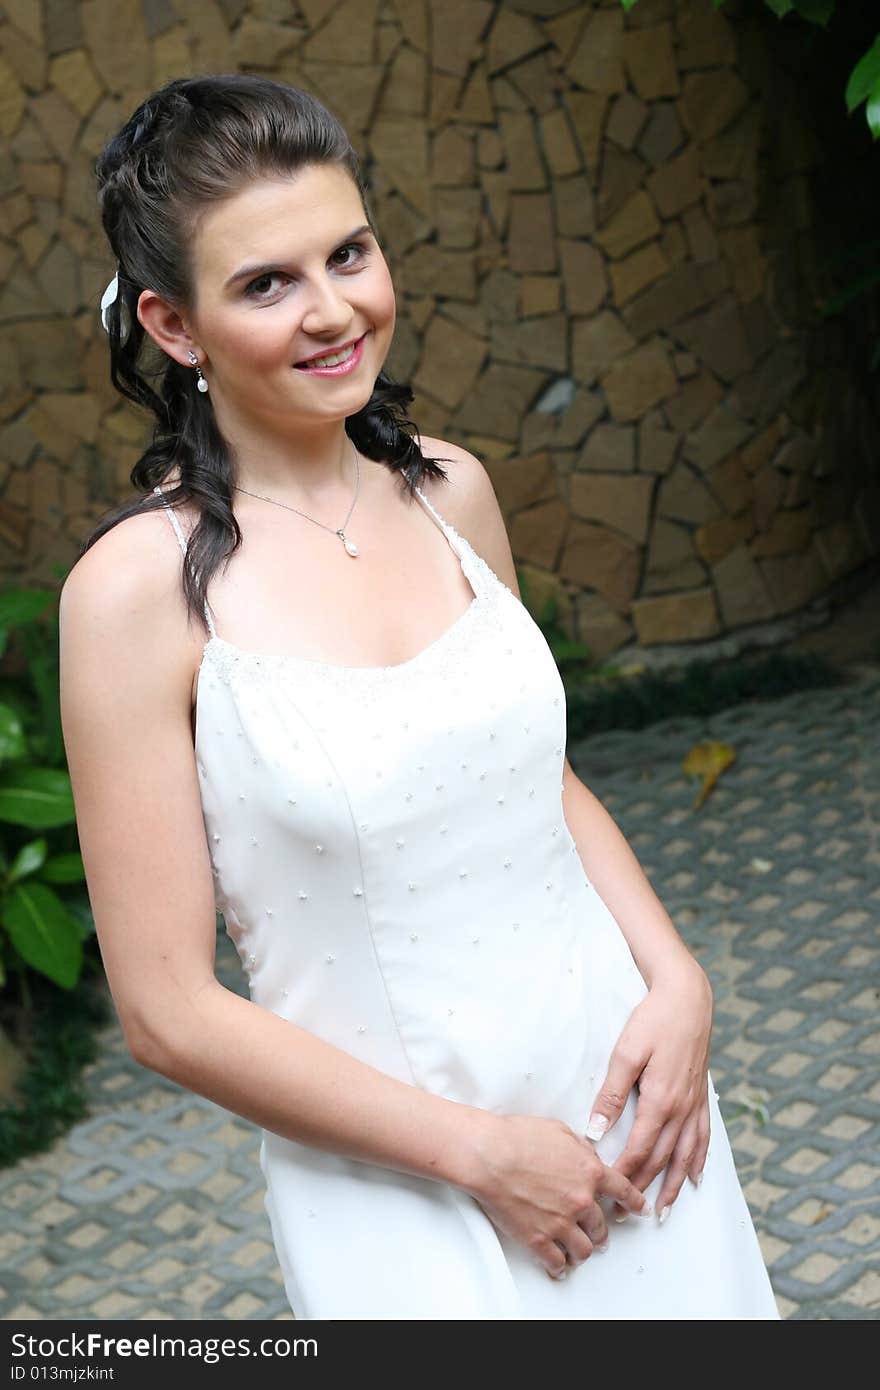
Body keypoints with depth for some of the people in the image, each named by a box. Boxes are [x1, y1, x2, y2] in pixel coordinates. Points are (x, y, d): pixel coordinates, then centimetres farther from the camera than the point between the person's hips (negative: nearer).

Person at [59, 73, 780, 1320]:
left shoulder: (450, 491, -1)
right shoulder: (141, 586, -16)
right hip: (402, 1192, -4)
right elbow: (170, 1009, -14)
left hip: (629, 1099, 5)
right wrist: (477, 1151, -13)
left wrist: (676, 982, -3)